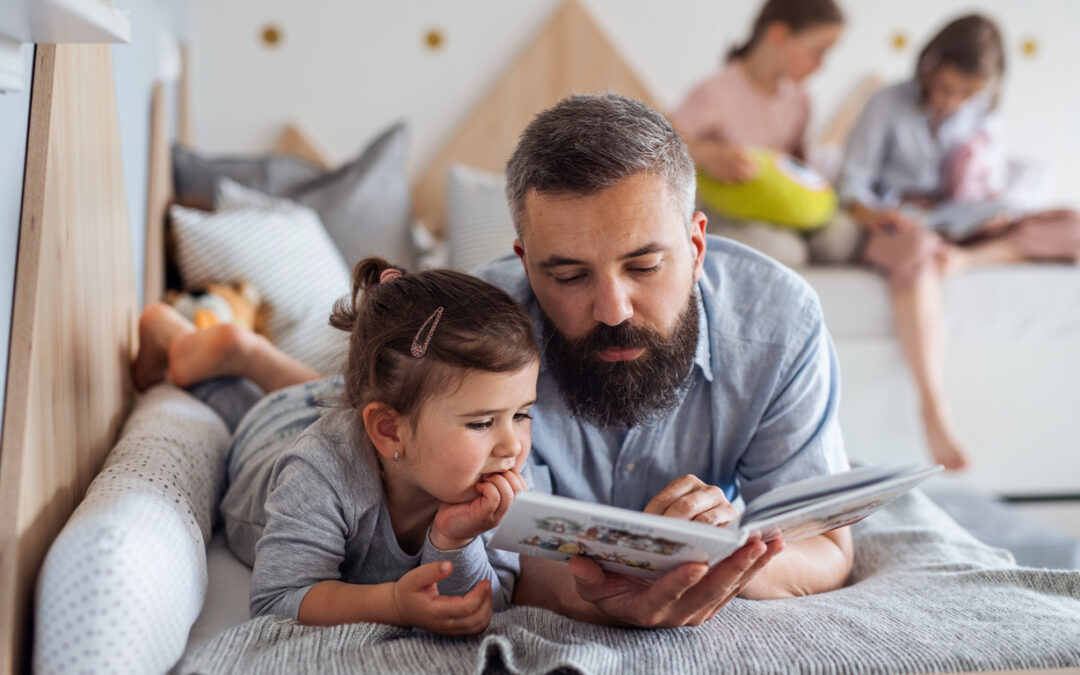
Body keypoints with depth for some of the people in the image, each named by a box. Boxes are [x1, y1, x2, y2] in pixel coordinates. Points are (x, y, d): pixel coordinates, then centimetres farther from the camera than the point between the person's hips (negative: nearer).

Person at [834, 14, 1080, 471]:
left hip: (962, 230, 5)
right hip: (897, 224, -5)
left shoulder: (982, 120, 13)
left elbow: (993, 188, 17)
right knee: (917, 250, -45)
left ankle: (965, 260, -33)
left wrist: (997, 211, -6)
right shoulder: (889, 105, 0)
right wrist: (877, 217, -24)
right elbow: (853, 188, -3)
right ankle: (934, 411, -50)